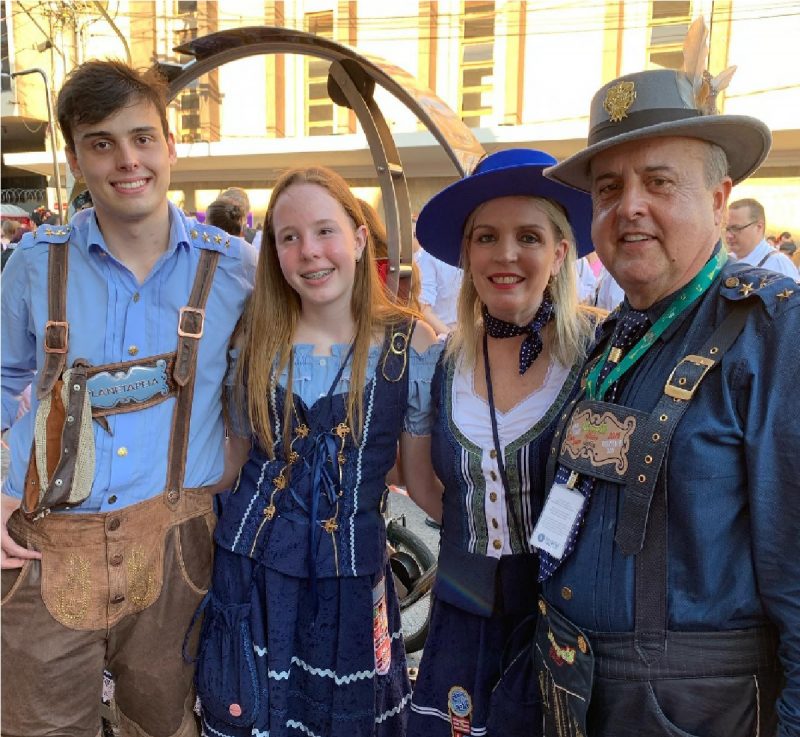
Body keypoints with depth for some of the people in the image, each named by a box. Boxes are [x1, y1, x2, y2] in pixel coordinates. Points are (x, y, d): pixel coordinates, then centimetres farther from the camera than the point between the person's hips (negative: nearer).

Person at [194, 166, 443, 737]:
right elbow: (237, 456, 8)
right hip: (251, 566, 2)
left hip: (351, 573, -1)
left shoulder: (410, 344, -10)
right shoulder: (256, 340, -2)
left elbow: (422, 472, -2)